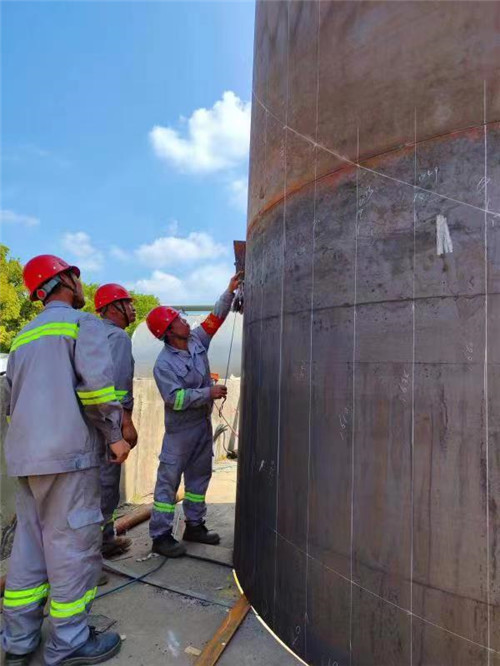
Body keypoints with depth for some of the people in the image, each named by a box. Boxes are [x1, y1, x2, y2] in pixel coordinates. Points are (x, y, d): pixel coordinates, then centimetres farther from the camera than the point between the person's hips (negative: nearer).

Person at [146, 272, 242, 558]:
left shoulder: (196, 340, 0)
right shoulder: (164, 363, -19)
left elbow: (216, 317, 6)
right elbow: (176, 398, -25)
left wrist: (230, 291, -3)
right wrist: (209, 393, -23)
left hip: (204, 422, 8)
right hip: (181, 428, -8)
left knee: (200, 475, 16)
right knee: (169, 480, 1)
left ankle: (195, 525, 30)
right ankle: (160, 535, 11)